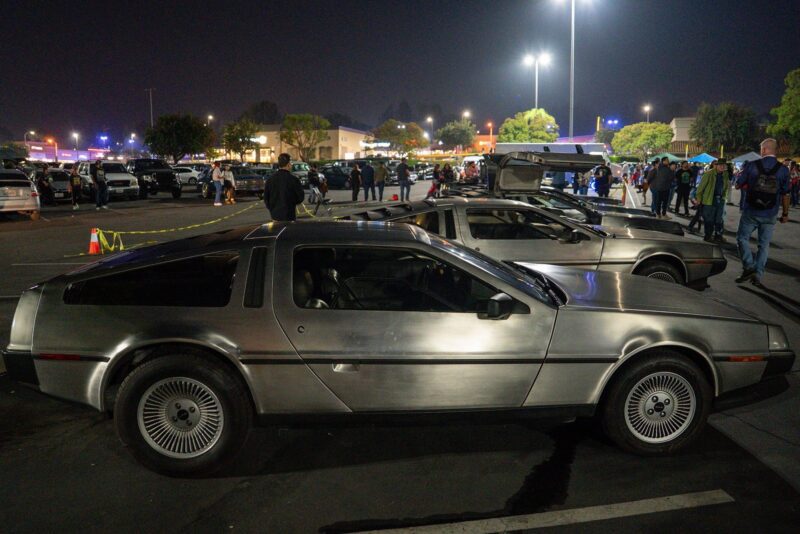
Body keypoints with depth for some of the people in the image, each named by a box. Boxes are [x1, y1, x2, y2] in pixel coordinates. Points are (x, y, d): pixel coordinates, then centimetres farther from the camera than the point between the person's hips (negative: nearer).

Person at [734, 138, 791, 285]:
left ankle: (748, 266, -5)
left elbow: (738, 185, 0)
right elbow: (785, 194, 1)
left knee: (742, 238, 13)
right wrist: (785, 214, 10)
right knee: (764, 244, 11)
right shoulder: (783, 170, -3)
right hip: (770, 215, 2)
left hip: (750, 212, -2)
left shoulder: (751, 165, -8)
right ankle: (758, 275, 11)